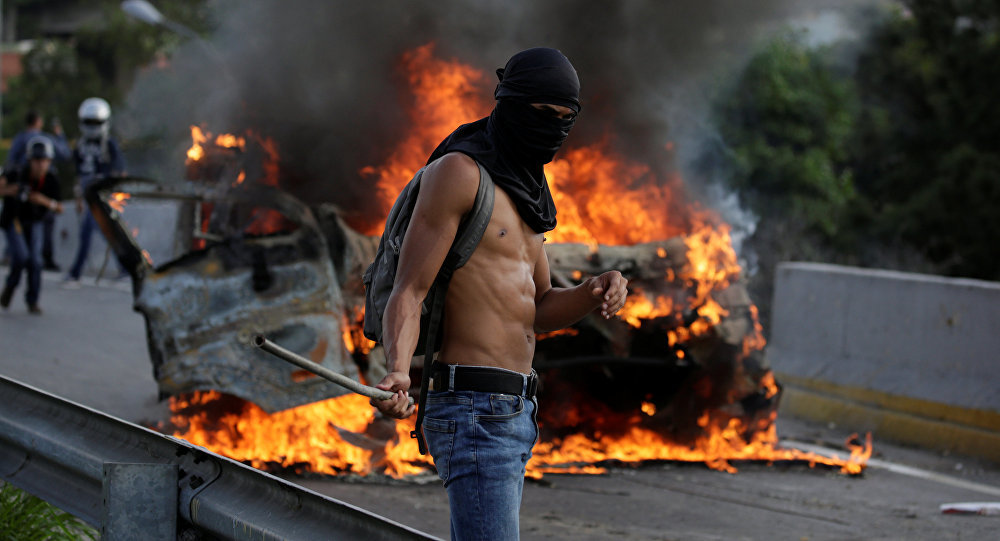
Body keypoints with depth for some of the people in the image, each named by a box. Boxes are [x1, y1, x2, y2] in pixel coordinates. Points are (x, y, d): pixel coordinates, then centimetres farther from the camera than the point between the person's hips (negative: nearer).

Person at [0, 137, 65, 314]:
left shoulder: (51, 180, -16)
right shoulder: (18, 174, -27)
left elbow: (59, 208, -10)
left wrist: (45, 201, -30)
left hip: (33, 224, 3)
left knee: (35, 260, -9)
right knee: (21, 256, -21)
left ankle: (32, 301, 6)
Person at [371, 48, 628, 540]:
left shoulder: (519, 192, 20)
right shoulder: (459, 171, -8)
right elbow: (409, 292, -14)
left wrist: (595, 294, -1)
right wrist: (398, 372, -32)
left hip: (514, 411, 10)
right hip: (474, 410, -10)